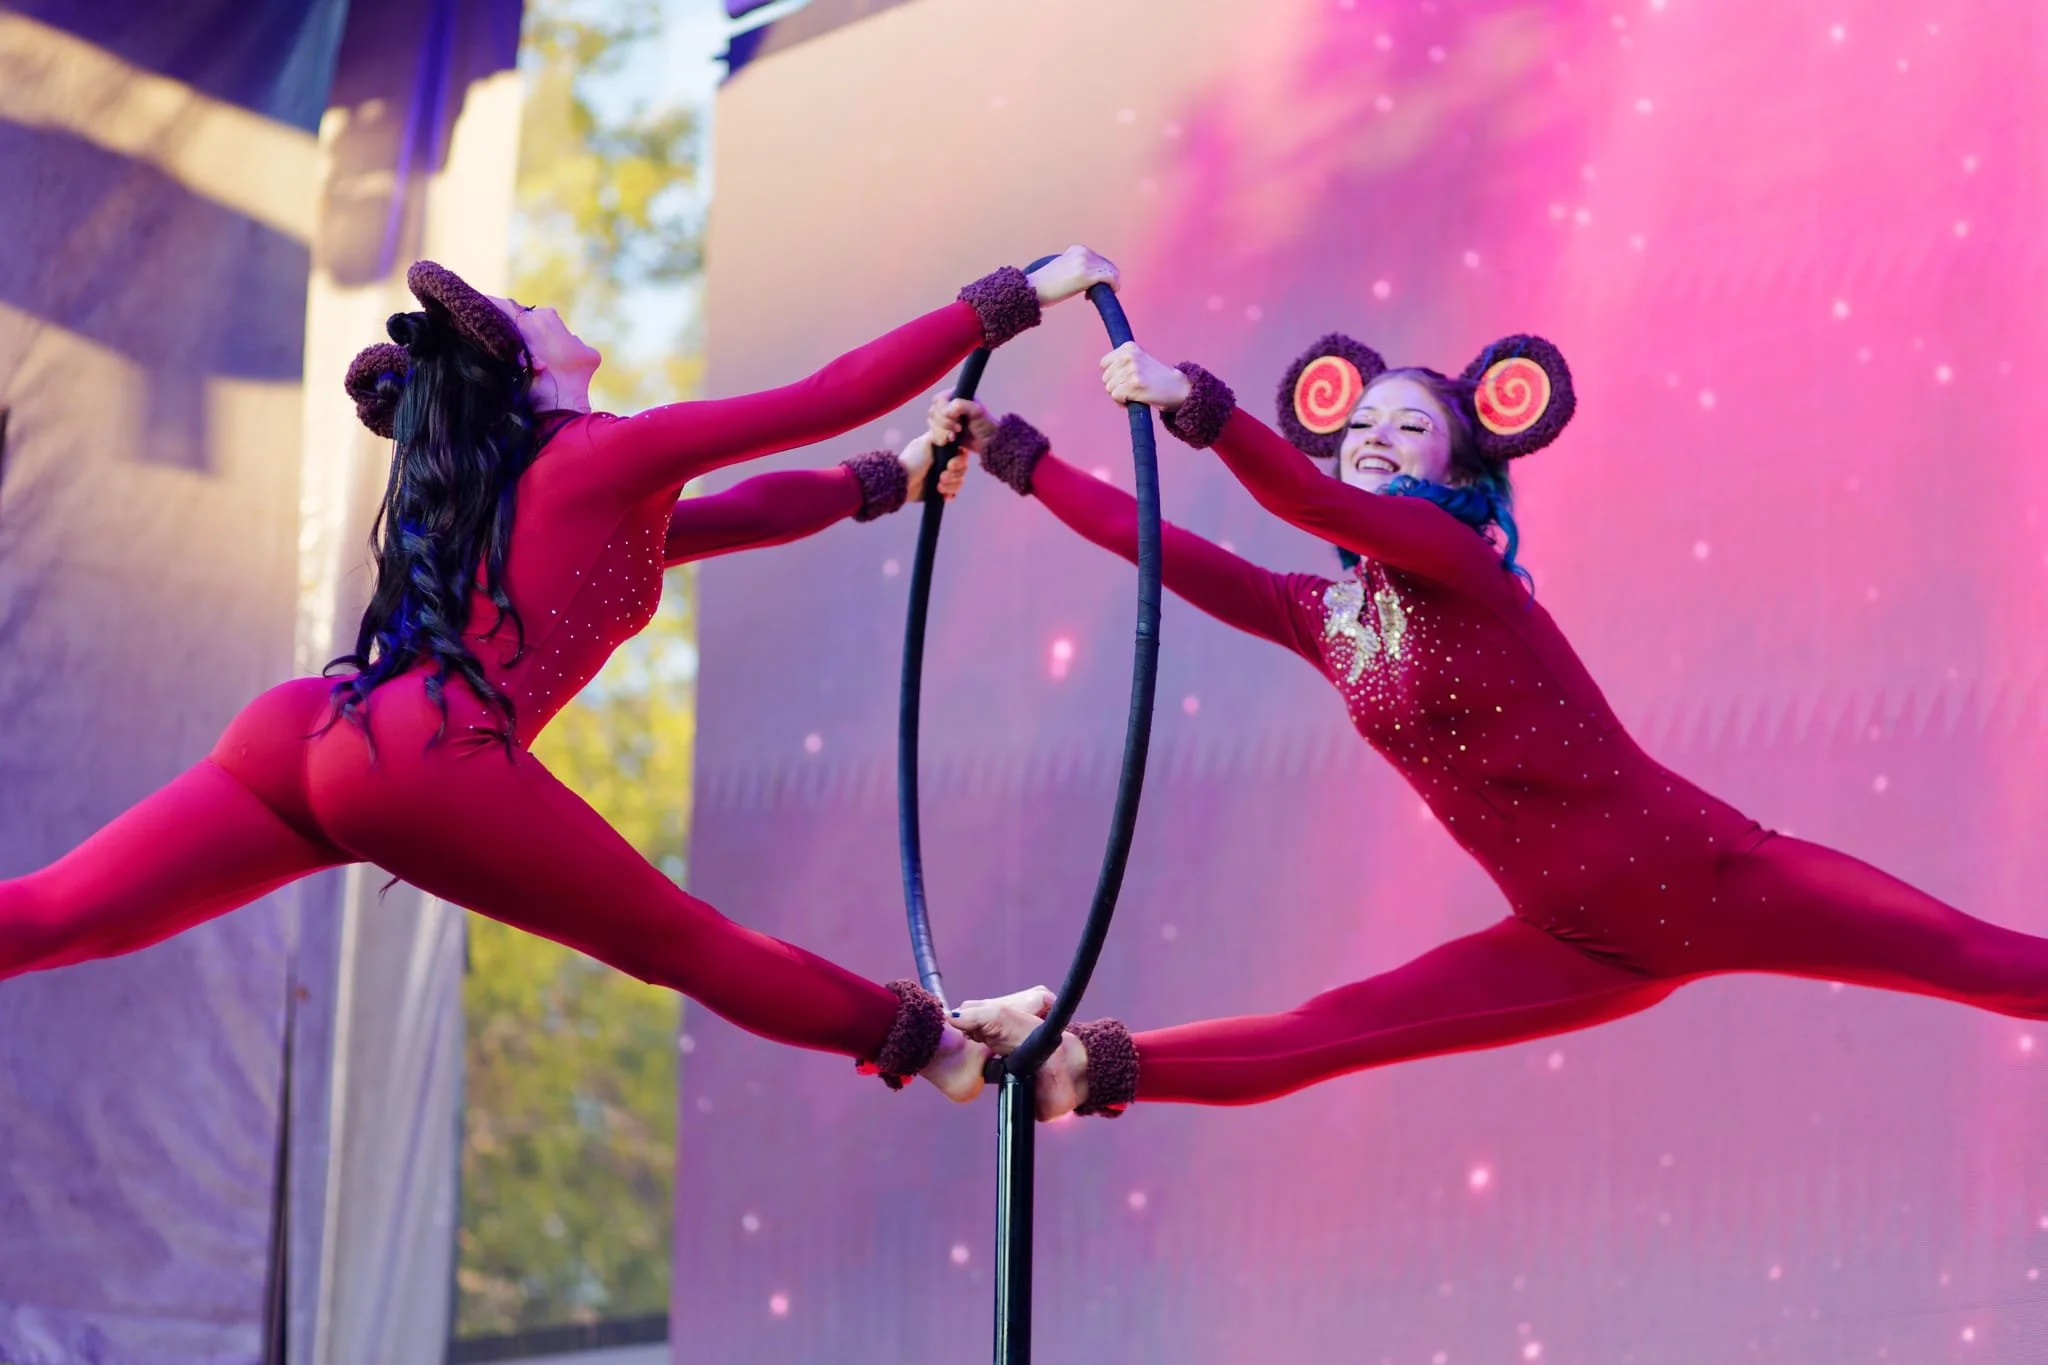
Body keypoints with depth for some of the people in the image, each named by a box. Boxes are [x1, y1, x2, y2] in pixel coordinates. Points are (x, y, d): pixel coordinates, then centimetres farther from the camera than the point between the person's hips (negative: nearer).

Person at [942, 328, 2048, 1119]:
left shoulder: (1456, 559, -13)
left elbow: (1314, 503, -32)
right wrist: (1013, 453, 5)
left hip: (1698, 873, -6)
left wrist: (1198, 406, -45)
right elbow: (1156, 543, 8)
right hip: (1585, 945, 6)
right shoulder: (1318, 616, 8)